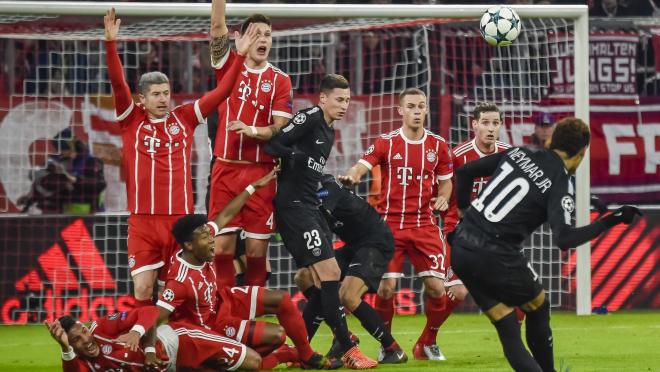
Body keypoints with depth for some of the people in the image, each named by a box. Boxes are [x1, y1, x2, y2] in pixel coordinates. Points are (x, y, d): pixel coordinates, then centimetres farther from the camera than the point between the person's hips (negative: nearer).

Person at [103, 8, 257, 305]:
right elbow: (118, 84, -6)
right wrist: (110, 42, -18)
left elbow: (221, 93, 9)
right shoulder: (131, 121, 5)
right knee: (143, 288, -7)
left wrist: (240, 56, 2)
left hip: (180, 219, 2)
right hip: (143, 221, -2)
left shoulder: (184, 119, 10)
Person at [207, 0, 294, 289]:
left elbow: (281, 129, -1)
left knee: (257, 248, -1)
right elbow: (217, 25, -6)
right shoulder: (229, 65, 6)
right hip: (226, 168, 0)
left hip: (261, 172, 0)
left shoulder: (280, 80, 4)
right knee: (222, 245, -4)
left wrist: (251, 130, -19)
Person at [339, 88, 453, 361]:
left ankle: (428, 343, 17)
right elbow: (362, 166, -15)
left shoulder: (437, 145, 6)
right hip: (390, 225, -2)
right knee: (386, 287, -10)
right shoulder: (386, 143, -2)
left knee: (436, 288, -7)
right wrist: (350, 176, -38)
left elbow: (445, 180, 18)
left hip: (425, 226, 2)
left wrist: (443, 197, -3)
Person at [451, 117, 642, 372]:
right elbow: (564, 240, -21)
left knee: (508, 329, 9)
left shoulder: (517, 153, 9)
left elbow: (464, 172, 14)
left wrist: (464, 210, 27)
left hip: (460, 249, 6)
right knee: (538, 308, 21)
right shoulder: (561, 186, -8)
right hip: (496, 258, -6)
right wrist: (609, 222, -14)